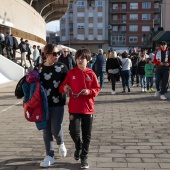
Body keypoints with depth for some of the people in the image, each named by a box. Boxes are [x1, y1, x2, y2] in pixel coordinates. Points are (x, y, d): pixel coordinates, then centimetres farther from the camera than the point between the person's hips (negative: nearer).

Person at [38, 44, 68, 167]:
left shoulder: (62, 67, -3)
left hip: (58, 103, -2)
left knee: (56, 129, -4)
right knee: (46, 131, 7)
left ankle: (61, 144, 31)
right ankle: (50, 156, 20)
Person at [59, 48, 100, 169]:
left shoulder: (91, 74, -1)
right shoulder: (71, 73, 1)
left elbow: (97, 89, 1)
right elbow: (63, 86, 6)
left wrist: (89, 91, -17)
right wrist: (64, 88, -16)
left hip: (88, 108, 0)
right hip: (74, 108, 0)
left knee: (87, 134, 7)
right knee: (74, 132, -8)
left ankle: (84, 157, 21)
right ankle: (78, 147, 26)